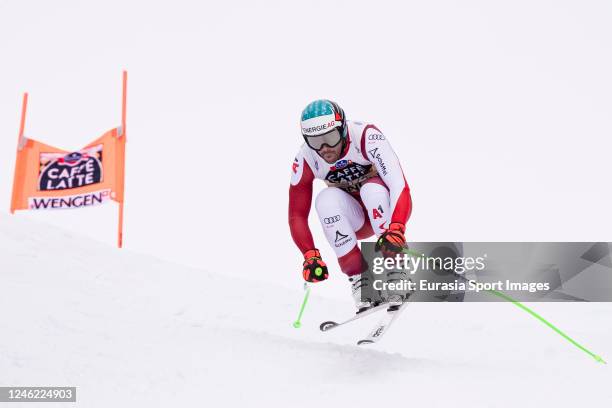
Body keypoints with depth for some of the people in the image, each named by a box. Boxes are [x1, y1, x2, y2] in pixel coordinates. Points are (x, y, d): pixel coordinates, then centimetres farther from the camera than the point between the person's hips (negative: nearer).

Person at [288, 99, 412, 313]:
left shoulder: (366, 137, -29)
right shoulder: (305, 159, -18)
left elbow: (399, 185, -37)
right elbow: (297, 215, -13)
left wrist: (395, 230, -52)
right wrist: (311, 257, -26)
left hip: (387, 206, -3)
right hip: (354, 219, 3)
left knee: (371, 189, -34)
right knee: (327, 199, -28)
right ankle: (359, 280, -26)